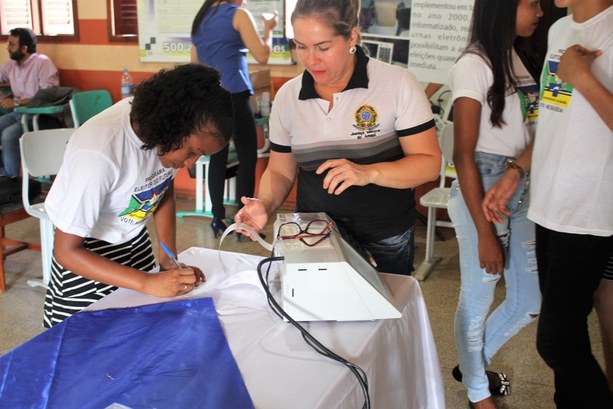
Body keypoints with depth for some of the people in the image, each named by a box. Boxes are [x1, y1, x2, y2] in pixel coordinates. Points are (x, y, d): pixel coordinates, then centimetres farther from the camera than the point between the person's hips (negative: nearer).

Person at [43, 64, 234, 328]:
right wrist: (147, 283, -32)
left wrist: (169, 258, -10)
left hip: (136, 243, 5)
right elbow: (67, 251, -26)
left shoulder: (165, 131, -18)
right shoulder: (98, 153, -35)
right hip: (85, 255, -5)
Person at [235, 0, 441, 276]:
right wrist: (265, 204, -15)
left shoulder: (398, 84, -13)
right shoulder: (287, 96, -2)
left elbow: (429, 163, -13)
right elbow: (280, 171, 6)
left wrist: (368, 173, -28)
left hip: (385, 243, -2)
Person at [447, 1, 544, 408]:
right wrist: (485, 233, -15)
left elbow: (532, 133, 14)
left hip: (523, 188, 8)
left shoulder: (519, 57, 9)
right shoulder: (474, 65, -14)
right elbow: (464, 155, -16)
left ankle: (473, 364, 39)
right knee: (478, 299, 8)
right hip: (482, 190, -8)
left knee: (530, 301, 15)